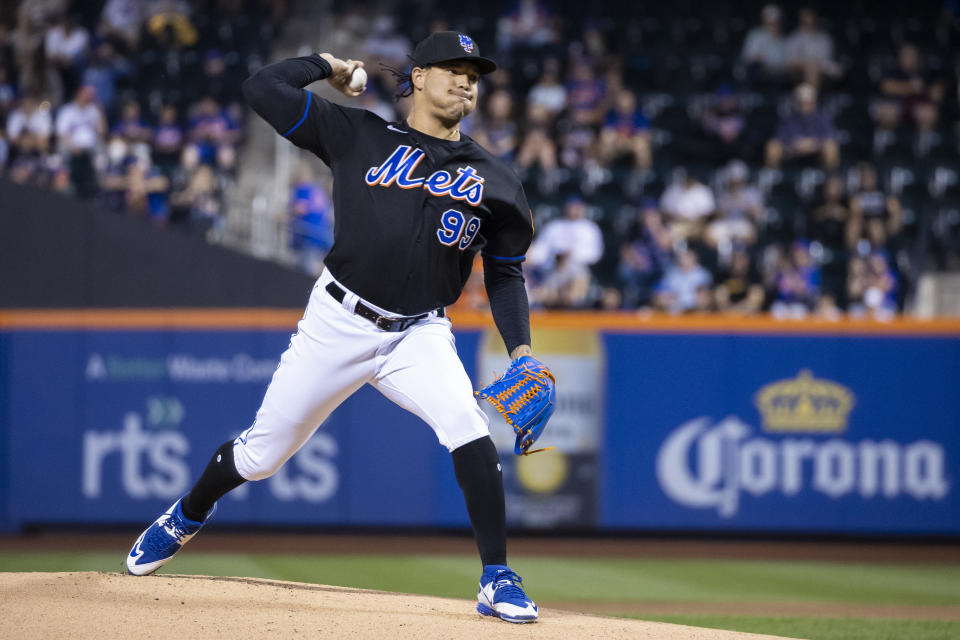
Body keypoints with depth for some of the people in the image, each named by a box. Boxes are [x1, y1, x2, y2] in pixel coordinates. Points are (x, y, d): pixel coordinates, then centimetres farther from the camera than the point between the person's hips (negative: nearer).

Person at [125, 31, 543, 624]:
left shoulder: (493, 178, 8)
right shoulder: (358, 135, 2)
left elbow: (506, 273, 12)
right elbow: (263, 87, -1)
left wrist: (521, 347, -1)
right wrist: (328, 65, 12)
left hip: (419, 335, 1)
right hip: (337, 324, -1)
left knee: (469, 429, -26)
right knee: (262, 453, 6)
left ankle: (497, 580, -17)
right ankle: (188, 516, 38)